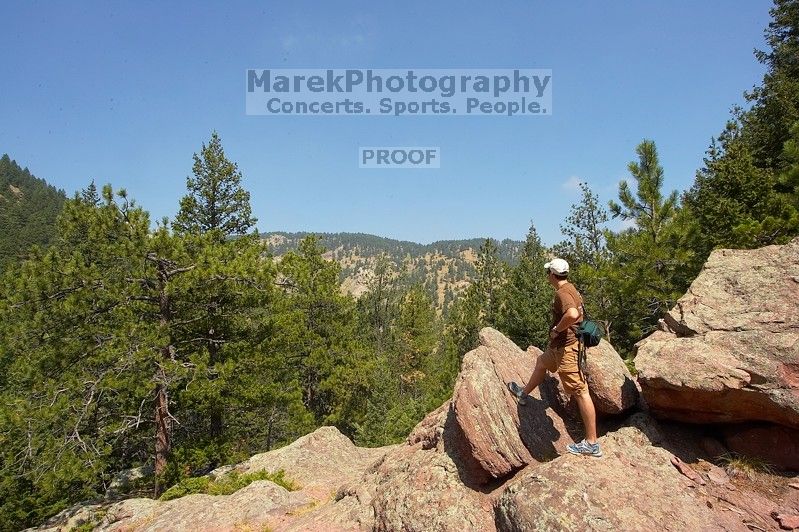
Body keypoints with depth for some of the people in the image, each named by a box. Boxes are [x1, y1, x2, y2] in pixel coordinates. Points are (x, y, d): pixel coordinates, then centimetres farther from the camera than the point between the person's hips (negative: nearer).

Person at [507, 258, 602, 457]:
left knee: (580, 392, -8)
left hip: (567, 347, -11)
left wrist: (556, 329, -22)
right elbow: (577, 311, 25)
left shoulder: (562, 293, -20)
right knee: (542, 362, 32)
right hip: (560, 346, 11)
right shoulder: (570, 289, 10)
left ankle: (591, 444, -4)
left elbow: (572, 314, -39)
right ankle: (524, 394, 54)